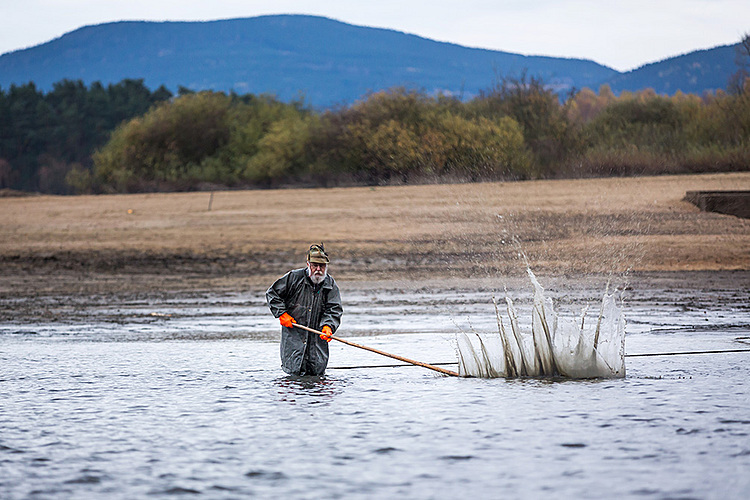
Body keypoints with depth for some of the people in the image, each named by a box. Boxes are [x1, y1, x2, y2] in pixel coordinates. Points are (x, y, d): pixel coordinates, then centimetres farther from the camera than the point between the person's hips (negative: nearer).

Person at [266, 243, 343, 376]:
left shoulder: (330, 284, 1)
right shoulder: (294, 278, -6)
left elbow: (334, 310, -6)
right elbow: (272, 294, 2)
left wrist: (328, 326, -25)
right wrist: (282, 314, -8)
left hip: (317, 338, 2)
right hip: (294, 335, -2)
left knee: (318, 371, -3)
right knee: (295, 371, -6)